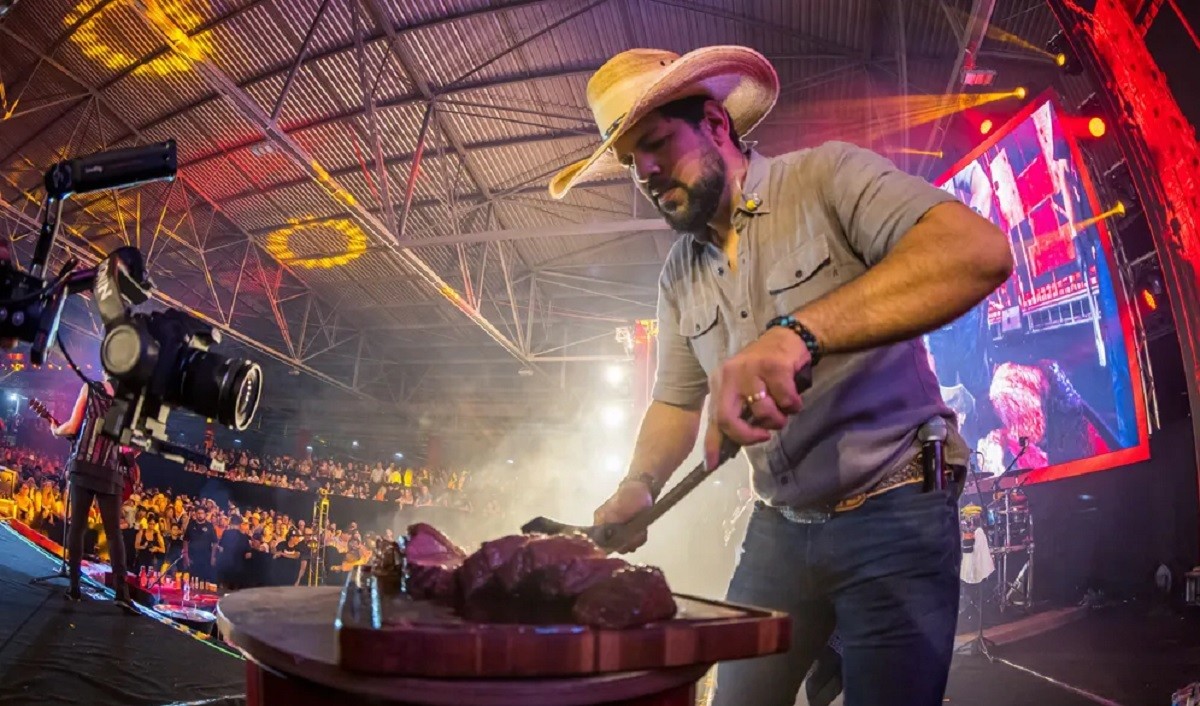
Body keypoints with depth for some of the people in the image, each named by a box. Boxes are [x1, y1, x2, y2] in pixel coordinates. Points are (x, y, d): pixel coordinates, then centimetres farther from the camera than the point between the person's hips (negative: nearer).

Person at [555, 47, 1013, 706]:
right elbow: (676, 400, 12)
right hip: (778, 528, 6)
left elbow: (980, 251, -26)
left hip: (892, 514, -5)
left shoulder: (825, 176, -11)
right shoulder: (679, 276, 7)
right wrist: (638, 487, -9)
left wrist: (801, 329, -38)